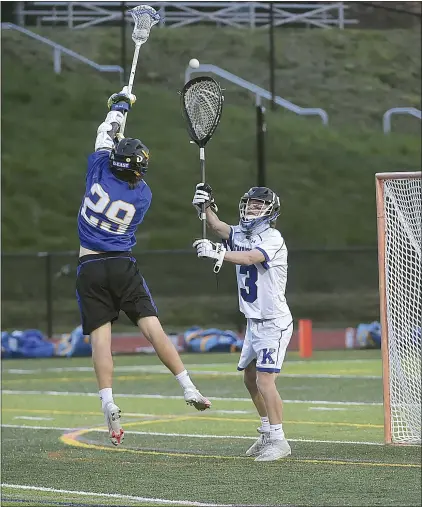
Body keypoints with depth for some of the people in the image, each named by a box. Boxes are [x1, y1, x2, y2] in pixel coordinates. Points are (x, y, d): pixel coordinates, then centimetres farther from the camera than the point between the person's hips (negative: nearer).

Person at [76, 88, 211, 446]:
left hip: (90, 269, 0)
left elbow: (105, 134, 11)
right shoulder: (143, 195, -5)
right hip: (123, 266, 0)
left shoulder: (100, 170, -7)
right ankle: (189, 389, -8)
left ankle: (108, 404, -14)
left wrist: (120, 105, 28)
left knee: (101, 338, -3)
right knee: (153, 328, -4)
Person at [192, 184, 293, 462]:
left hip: (274, 322, -9)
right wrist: (207, 206, -28)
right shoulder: (241, 234, 8)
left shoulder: (273, 238, -17)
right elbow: (218, 227, -10)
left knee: (265, 379, -17)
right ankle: (267, 434, 30)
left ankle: (279, 441, -14)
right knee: (250, 377, 17)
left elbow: (250, 258, -34)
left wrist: (217, 253, -48)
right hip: (254, 322, 9)